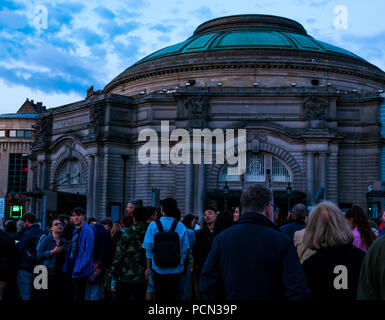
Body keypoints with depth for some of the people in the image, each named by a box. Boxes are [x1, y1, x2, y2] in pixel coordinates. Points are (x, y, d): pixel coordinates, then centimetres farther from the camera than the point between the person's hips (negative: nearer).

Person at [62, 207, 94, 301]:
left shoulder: (87, 230, -13)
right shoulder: (75, 231, 14)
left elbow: (88, 252, -19)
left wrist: (79, 269, -22)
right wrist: (66, 267, 12)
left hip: (80, 272, -8)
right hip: (70, 269, 9)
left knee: (78, 297, -2)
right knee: (72, 295, 15)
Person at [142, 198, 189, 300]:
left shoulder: (153, 225, -6)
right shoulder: (181, 226, -5)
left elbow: (148, 249, -3)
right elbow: (184, 250, -3)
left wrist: (148, 267, 6)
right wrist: (180, 264, 11)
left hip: (158, 269, 0)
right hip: (175, 270, 0)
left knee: (159, 296, 10)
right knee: (173, 297, 8)